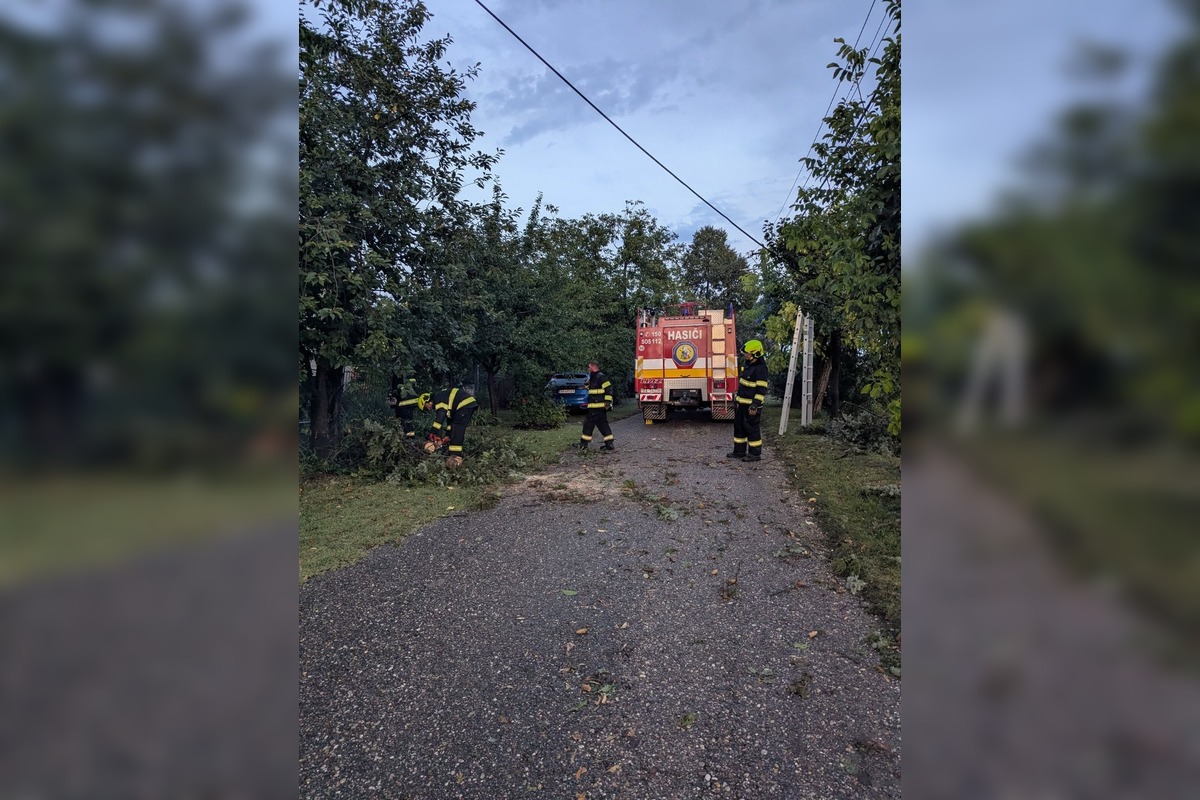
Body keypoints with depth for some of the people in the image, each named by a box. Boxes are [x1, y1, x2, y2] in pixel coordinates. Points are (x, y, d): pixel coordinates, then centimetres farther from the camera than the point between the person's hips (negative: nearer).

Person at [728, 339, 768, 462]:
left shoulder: (760, 368, -18)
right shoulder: (746, 363, 11)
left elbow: (761, 389, -21)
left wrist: (755, 405, -24)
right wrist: (738, 398, 25)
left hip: (751, 404, -10)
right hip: (742, 402, 10)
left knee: (752, 428, -3)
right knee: (739, 426, 15)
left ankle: (755, 454, 7)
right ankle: (739, 451, 25)